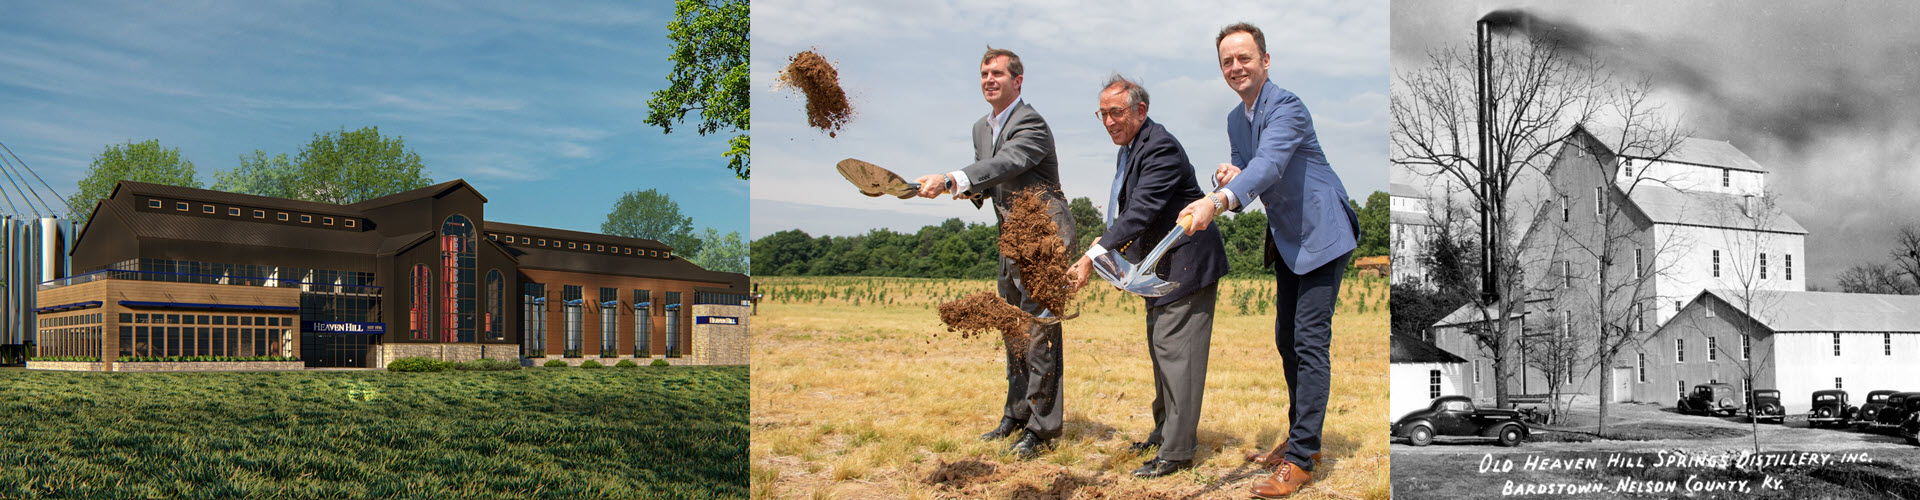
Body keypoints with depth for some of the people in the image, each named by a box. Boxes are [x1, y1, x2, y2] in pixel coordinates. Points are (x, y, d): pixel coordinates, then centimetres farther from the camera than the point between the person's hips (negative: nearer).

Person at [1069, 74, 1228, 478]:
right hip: (1161, 266, 11)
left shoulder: (1161, 149, -22)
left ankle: (1177, 451, -7)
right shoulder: (1131, 147, 11)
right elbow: (1128, 209, 18)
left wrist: (1094, 255, -35)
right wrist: (1105, 241, 0)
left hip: (1187, 263, -11)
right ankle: (1166, 431, 31)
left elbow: (1141, 211, -31)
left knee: (1175, 350, -11)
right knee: (1160, 348, 18)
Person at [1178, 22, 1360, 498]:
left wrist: (1218, 201, -54)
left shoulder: (1286, 107, -20)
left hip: (1322, 235, -9)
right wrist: (1229, 178, -11)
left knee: (1309, 342, -12)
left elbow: (1269, 165, -38)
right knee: (1286, 340, 14)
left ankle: (1301, 458, -9)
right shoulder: (1235, 119, 9)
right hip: (1286, 240, 10)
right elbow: (1248, 178, 15)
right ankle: (1300, 437, 28)